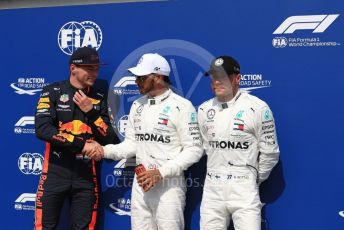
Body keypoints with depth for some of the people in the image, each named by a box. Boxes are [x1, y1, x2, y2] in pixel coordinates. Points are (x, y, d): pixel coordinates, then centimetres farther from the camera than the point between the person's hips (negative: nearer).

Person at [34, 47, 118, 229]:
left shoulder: (98, 98, 8)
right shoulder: (53, 92, -1)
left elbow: (110, 140, 2)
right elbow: (42, 129, -16)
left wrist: (91, 111, -10)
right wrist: (83, 144, -20)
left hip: (86, 175, 3)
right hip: (56, 172, -3)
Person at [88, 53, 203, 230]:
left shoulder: (181, 107, -10)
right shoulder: (137, 105, 10)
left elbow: (194, 150, -12)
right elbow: (132, 143, 12)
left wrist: (161, 172, -18)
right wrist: (105, 151, -4)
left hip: (169, 184, -6)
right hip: (140, 183, 6)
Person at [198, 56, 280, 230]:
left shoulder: (258, 108, -8)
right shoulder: (204, 109, 6)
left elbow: (269, 152, -2)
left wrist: (255, 179, 7)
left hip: (244, 189, -4)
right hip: (212, 188, 4)